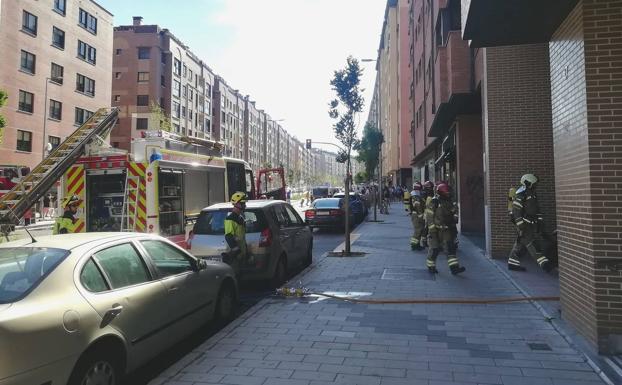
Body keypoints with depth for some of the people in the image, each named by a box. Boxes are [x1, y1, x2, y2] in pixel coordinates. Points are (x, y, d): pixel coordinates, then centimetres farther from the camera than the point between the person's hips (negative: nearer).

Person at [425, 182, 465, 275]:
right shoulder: (433, 203, -11)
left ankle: (454, 267, -3)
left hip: (447, 230, 6)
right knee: (434, 249, 3)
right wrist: (432, 230, -18)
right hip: (436, 230, -6)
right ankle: (431, 267, 19)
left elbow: (453, 215, 20)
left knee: (451, 248, -2)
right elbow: (429, 217, -14)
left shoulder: (448, 203, 10)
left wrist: (454, 230, 18)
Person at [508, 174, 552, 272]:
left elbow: (537, 210, 18)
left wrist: (540, 221, 10)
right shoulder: (520, 196, -16)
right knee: (532, 244, -14)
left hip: (531, 224, 9)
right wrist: (521, 226, -23)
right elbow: (516, 211, -20)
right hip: (524, 224, -9)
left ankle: (513, 263, 17)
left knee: (519, 243, 12)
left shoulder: (532, 195, 14)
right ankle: (544, 263, -21)